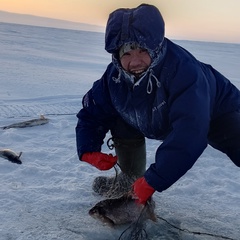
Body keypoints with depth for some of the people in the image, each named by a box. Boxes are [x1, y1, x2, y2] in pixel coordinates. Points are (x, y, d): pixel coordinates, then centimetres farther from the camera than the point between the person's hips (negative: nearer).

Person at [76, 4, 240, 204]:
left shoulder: (182, 69, -41)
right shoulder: (114, 76, -21)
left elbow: (189, 134, -47)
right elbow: (91, 114, -7)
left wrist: (153, 180, -46)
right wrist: (88, 151, -24)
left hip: (217, 112, -5)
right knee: (122, 122, -8)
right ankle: (130, 179, 12)